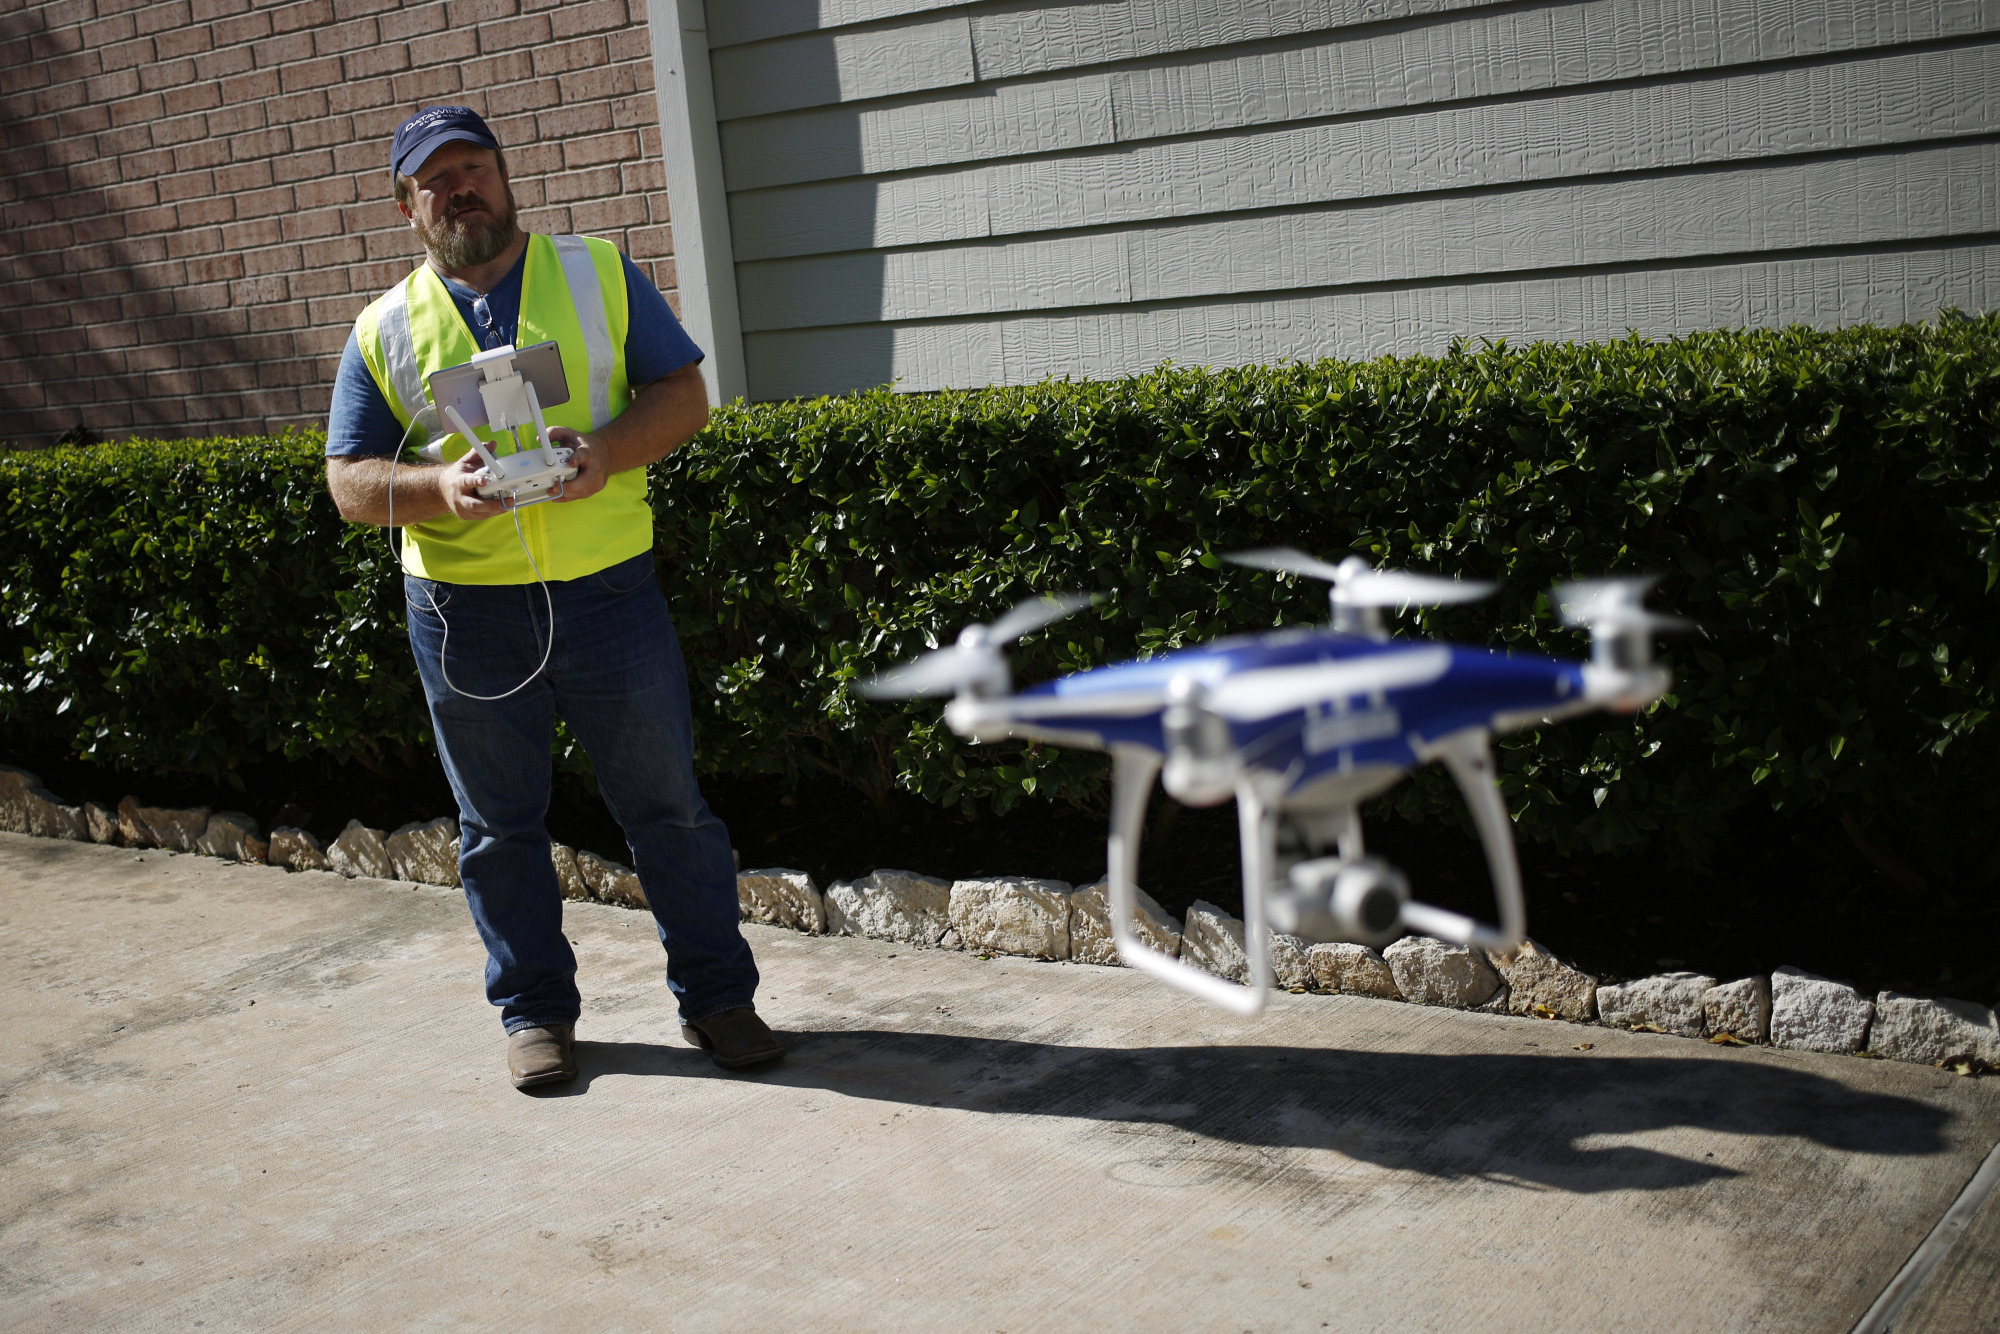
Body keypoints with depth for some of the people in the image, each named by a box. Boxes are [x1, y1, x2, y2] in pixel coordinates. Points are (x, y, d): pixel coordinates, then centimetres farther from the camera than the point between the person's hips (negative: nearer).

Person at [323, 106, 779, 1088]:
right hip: (465, 609, 1)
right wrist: (440, 488, -15)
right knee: (500, 824, 9)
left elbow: (683, 393, 3)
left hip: (607, 589, -1)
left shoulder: (598, 273, 7)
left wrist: (607, 449, -16)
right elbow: (348, 481, 6)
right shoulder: (385, 330, 8)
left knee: (667, 803, 4)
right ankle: (535, 1012, 24)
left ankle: (717, 998, 17)